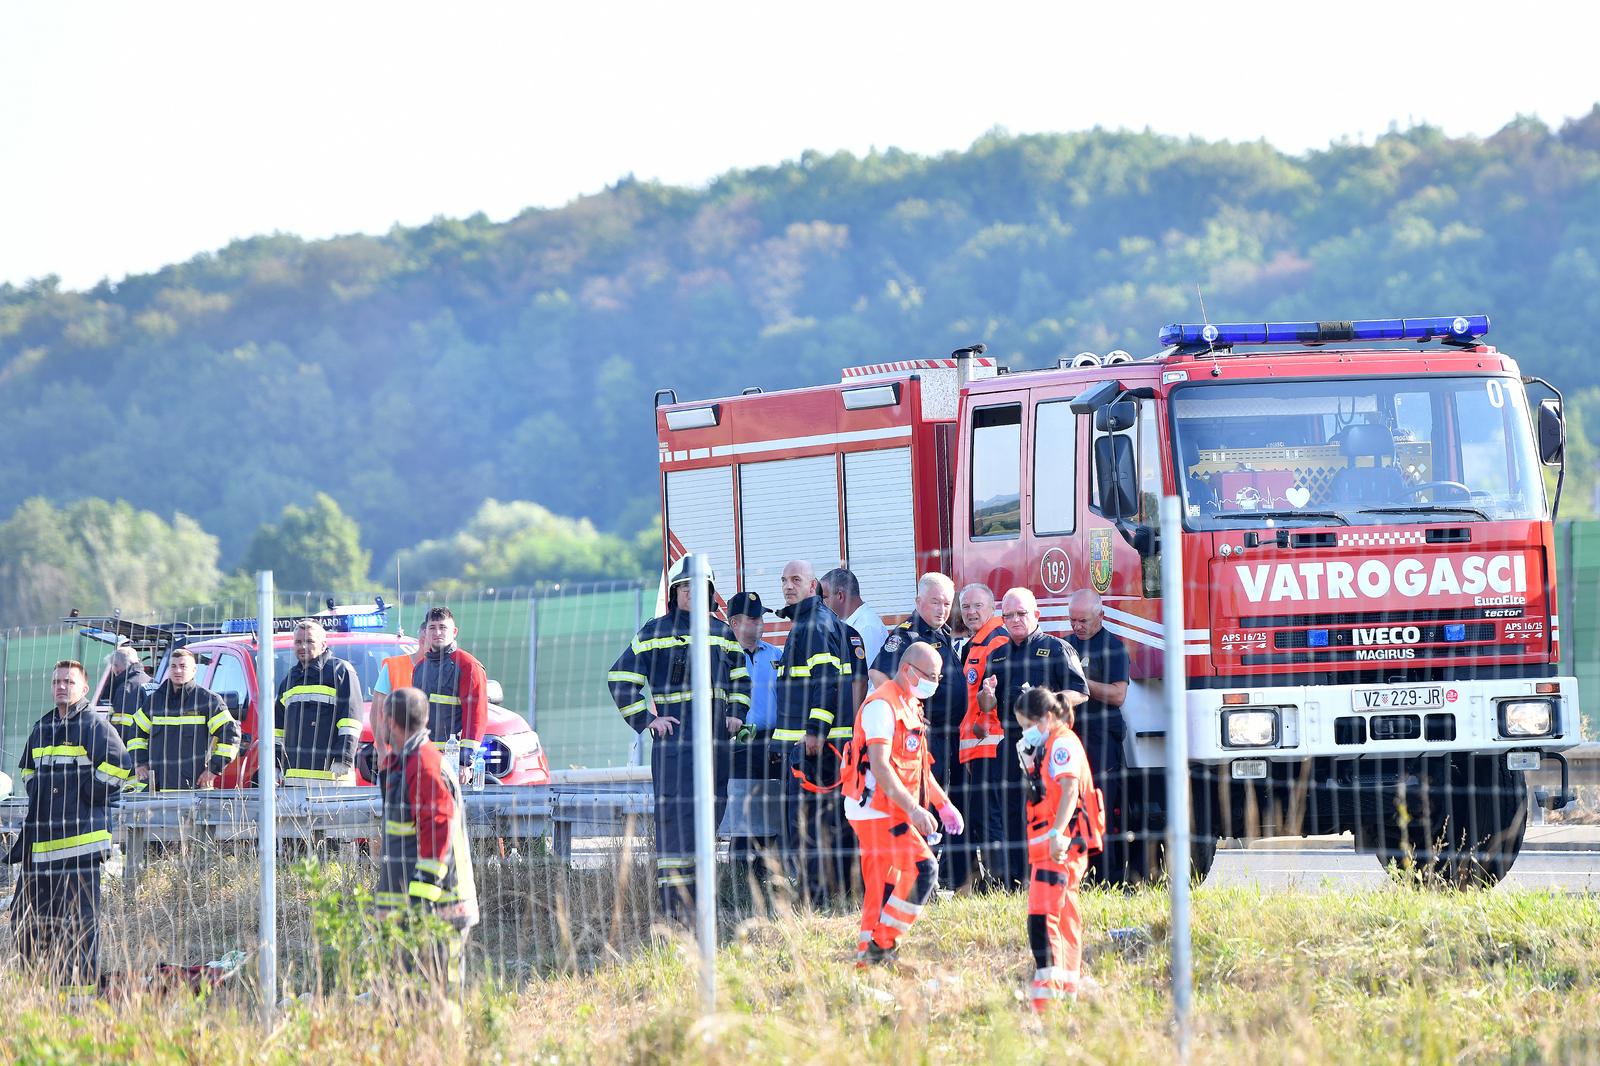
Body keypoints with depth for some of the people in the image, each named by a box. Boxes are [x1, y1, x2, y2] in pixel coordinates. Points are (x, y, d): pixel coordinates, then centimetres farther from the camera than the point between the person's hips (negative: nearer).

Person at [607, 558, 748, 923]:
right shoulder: (655, 633, 1)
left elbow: (741, 678, 28)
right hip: (674, 733, -5)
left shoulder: (723, 633, 15)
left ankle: (695, 888, 16)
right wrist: (647, 719, -5)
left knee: (711, 811, 6)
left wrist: (736, 714, 12)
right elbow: (621, 677, 2)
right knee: (676, 811, -14)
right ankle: (673, 899, -18)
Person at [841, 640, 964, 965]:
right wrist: (913, 808, -27)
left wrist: (943, 804, 24)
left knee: (884, 886, 12)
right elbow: (880, 766, -23)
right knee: (923, 870, -15)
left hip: (889, 812, 10)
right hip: (877, 809, -10)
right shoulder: (883, 706, -15)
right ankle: (880, 946, -11)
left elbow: (917, 765, 27)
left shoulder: (910, 706, 18)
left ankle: (868, 953, 17)